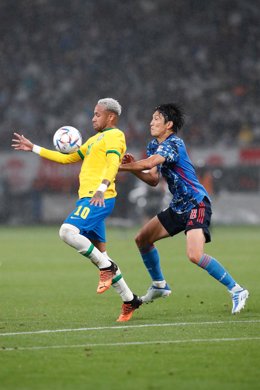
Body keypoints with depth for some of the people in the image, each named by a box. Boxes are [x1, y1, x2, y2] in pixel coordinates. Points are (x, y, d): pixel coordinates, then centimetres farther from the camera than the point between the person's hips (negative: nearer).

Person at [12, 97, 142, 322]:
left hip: (99, 199, -9)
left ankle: (107, 267, -14)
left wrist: (101, 189, -34)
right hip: (89, 199, 9)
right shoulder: (95, 140, 28)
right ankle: (129, 301, 8)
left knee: (68, 231, -26)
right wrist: (33, 149, 32)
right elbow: (66, 158, 33)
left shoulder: (114, 135, -1)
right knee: (99, 254, 5)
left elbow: (113, 164, -18)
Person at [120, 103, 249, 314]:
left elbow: (149, 163, -33)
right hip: (179, 207, 10)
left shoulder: (173, 144, -18)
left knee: (195, 255, -25)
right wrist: (134, 167, -4)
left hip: (197, 204, -10)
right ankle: (159, 285, 28)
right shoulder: (154, 145, 11)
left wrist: (120, 166, -26)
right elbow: (153, 179, 12)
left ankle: (236, 290, -14)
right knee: (142, 239, 12)